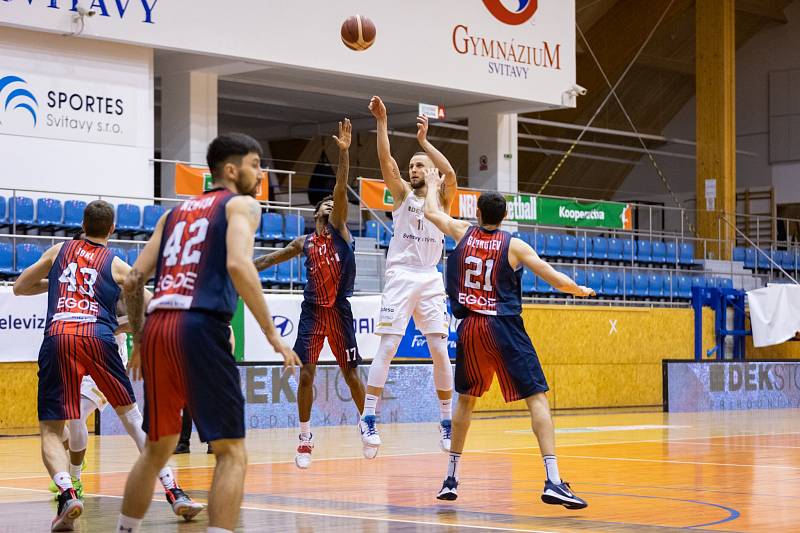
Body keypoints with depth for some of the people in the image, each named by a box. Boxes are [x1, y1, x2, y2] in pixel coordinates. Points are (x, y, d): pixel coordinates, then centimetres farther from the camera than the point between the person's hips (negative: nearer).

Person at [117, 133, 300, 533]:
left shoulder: (176, 212, 25)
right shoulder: (241, 204, 6)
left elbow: (133, 280, 20)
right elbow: (238, 264, -14)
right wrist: (272, 334, -12)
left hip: (158, 327, 7)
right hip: (200, 327, -7)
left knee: (157, 447, 22)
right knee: (231, 452, -2)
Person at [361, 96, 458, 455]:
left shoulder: (442, 199, 10)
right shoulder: (403, 194, 9)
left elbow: (450, 174, -12)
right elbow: (386, 161, -7)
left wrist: (423, 141, -13)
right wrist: (382, 122, -17)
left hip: (430, 278, 1)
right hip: (401, 276, -1)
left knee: (440, 350, 0)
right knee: (387, 347, -10)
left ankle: (446, 421, 9)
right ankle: (368, 417, -11)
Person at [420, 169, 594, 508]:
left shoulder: (464, 232, 5)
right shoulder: (514, 245, -1)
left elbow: (431, 212, 23)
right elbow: (557, 280, -1)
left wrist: (432, 185, 42)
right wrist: (581, 290, 19)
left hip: (470, 327, 4)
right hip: (504, 328, -4)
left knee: (466, 399, 21)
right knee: (537, 398, -5)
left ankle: (451, 479, 24)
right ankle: (553, 482, -18)